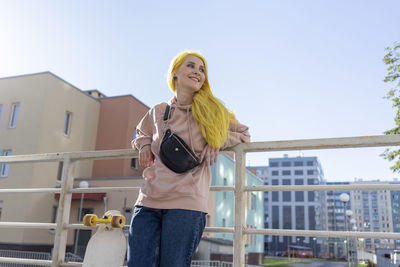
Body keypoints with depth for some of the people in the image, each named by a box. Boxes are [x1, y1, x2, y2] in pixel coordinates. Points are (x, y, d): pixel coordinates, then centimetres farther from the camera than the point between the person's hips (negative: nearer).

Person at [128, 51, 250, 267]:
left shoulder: (211, 110, 9)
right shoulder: (157, 112, 14)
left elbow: (244, 134, 20)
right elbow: (142, 133, 35)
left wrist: (218, 140, 1)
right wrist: (144, 145, 11)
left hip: (186, 203, -2)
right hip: (148, 202, 3)